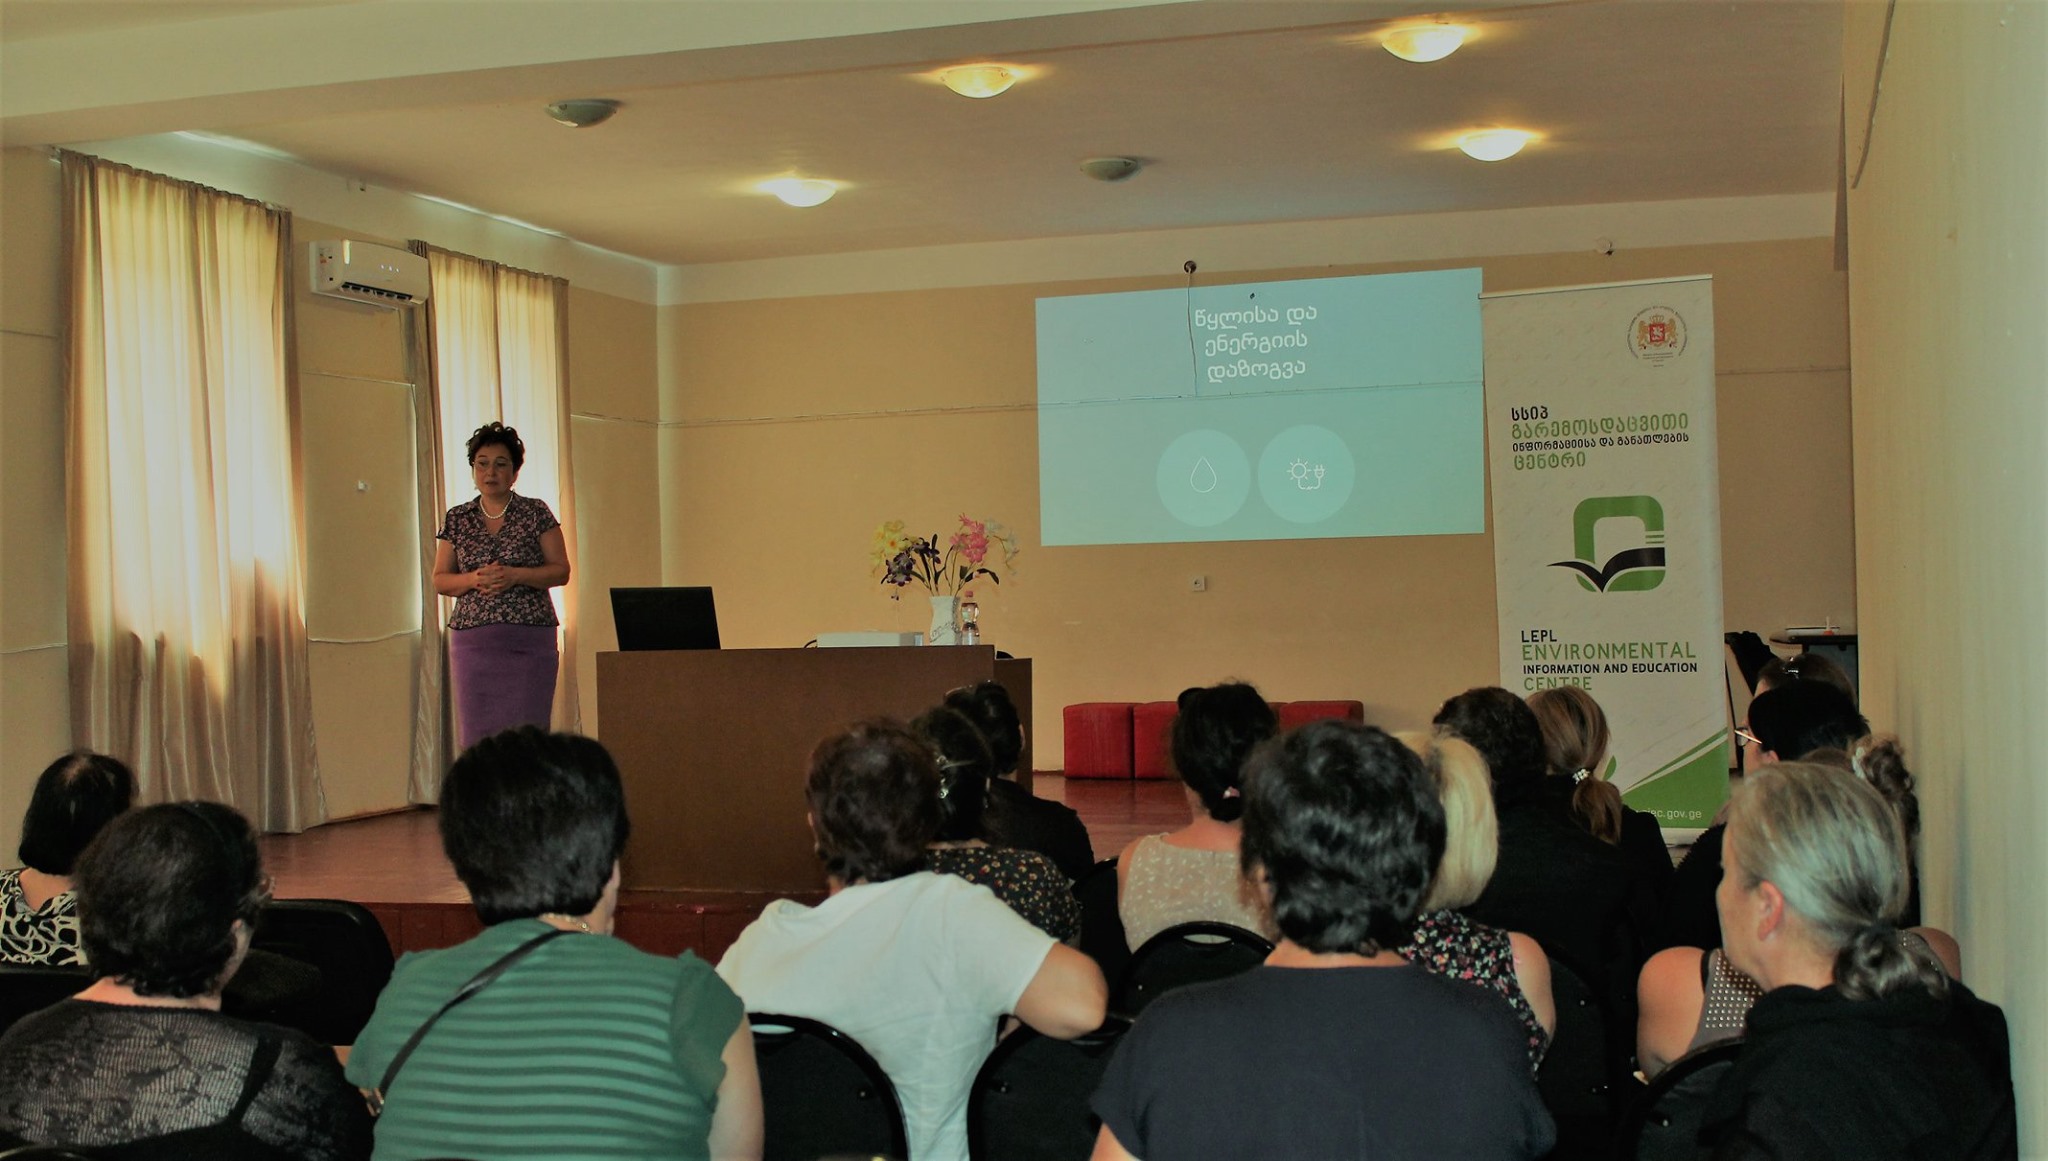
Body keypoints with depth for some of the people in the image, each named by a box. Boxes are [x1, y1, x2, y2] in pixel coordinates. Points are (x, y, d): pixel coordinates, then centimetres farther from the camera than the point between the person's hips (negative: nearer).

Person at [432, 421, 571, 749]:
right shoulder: (456, 519, 11)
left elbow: (561, 571, 2)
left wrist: (515, 576, -14)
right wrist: (474, 578, -9)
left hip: (529, 640, -2)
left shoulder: (536, 513, 4)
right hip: (473, 641, 2)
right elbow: (440, 580, 11)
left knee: (525, 731, -7)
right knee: (477, 733, -2)